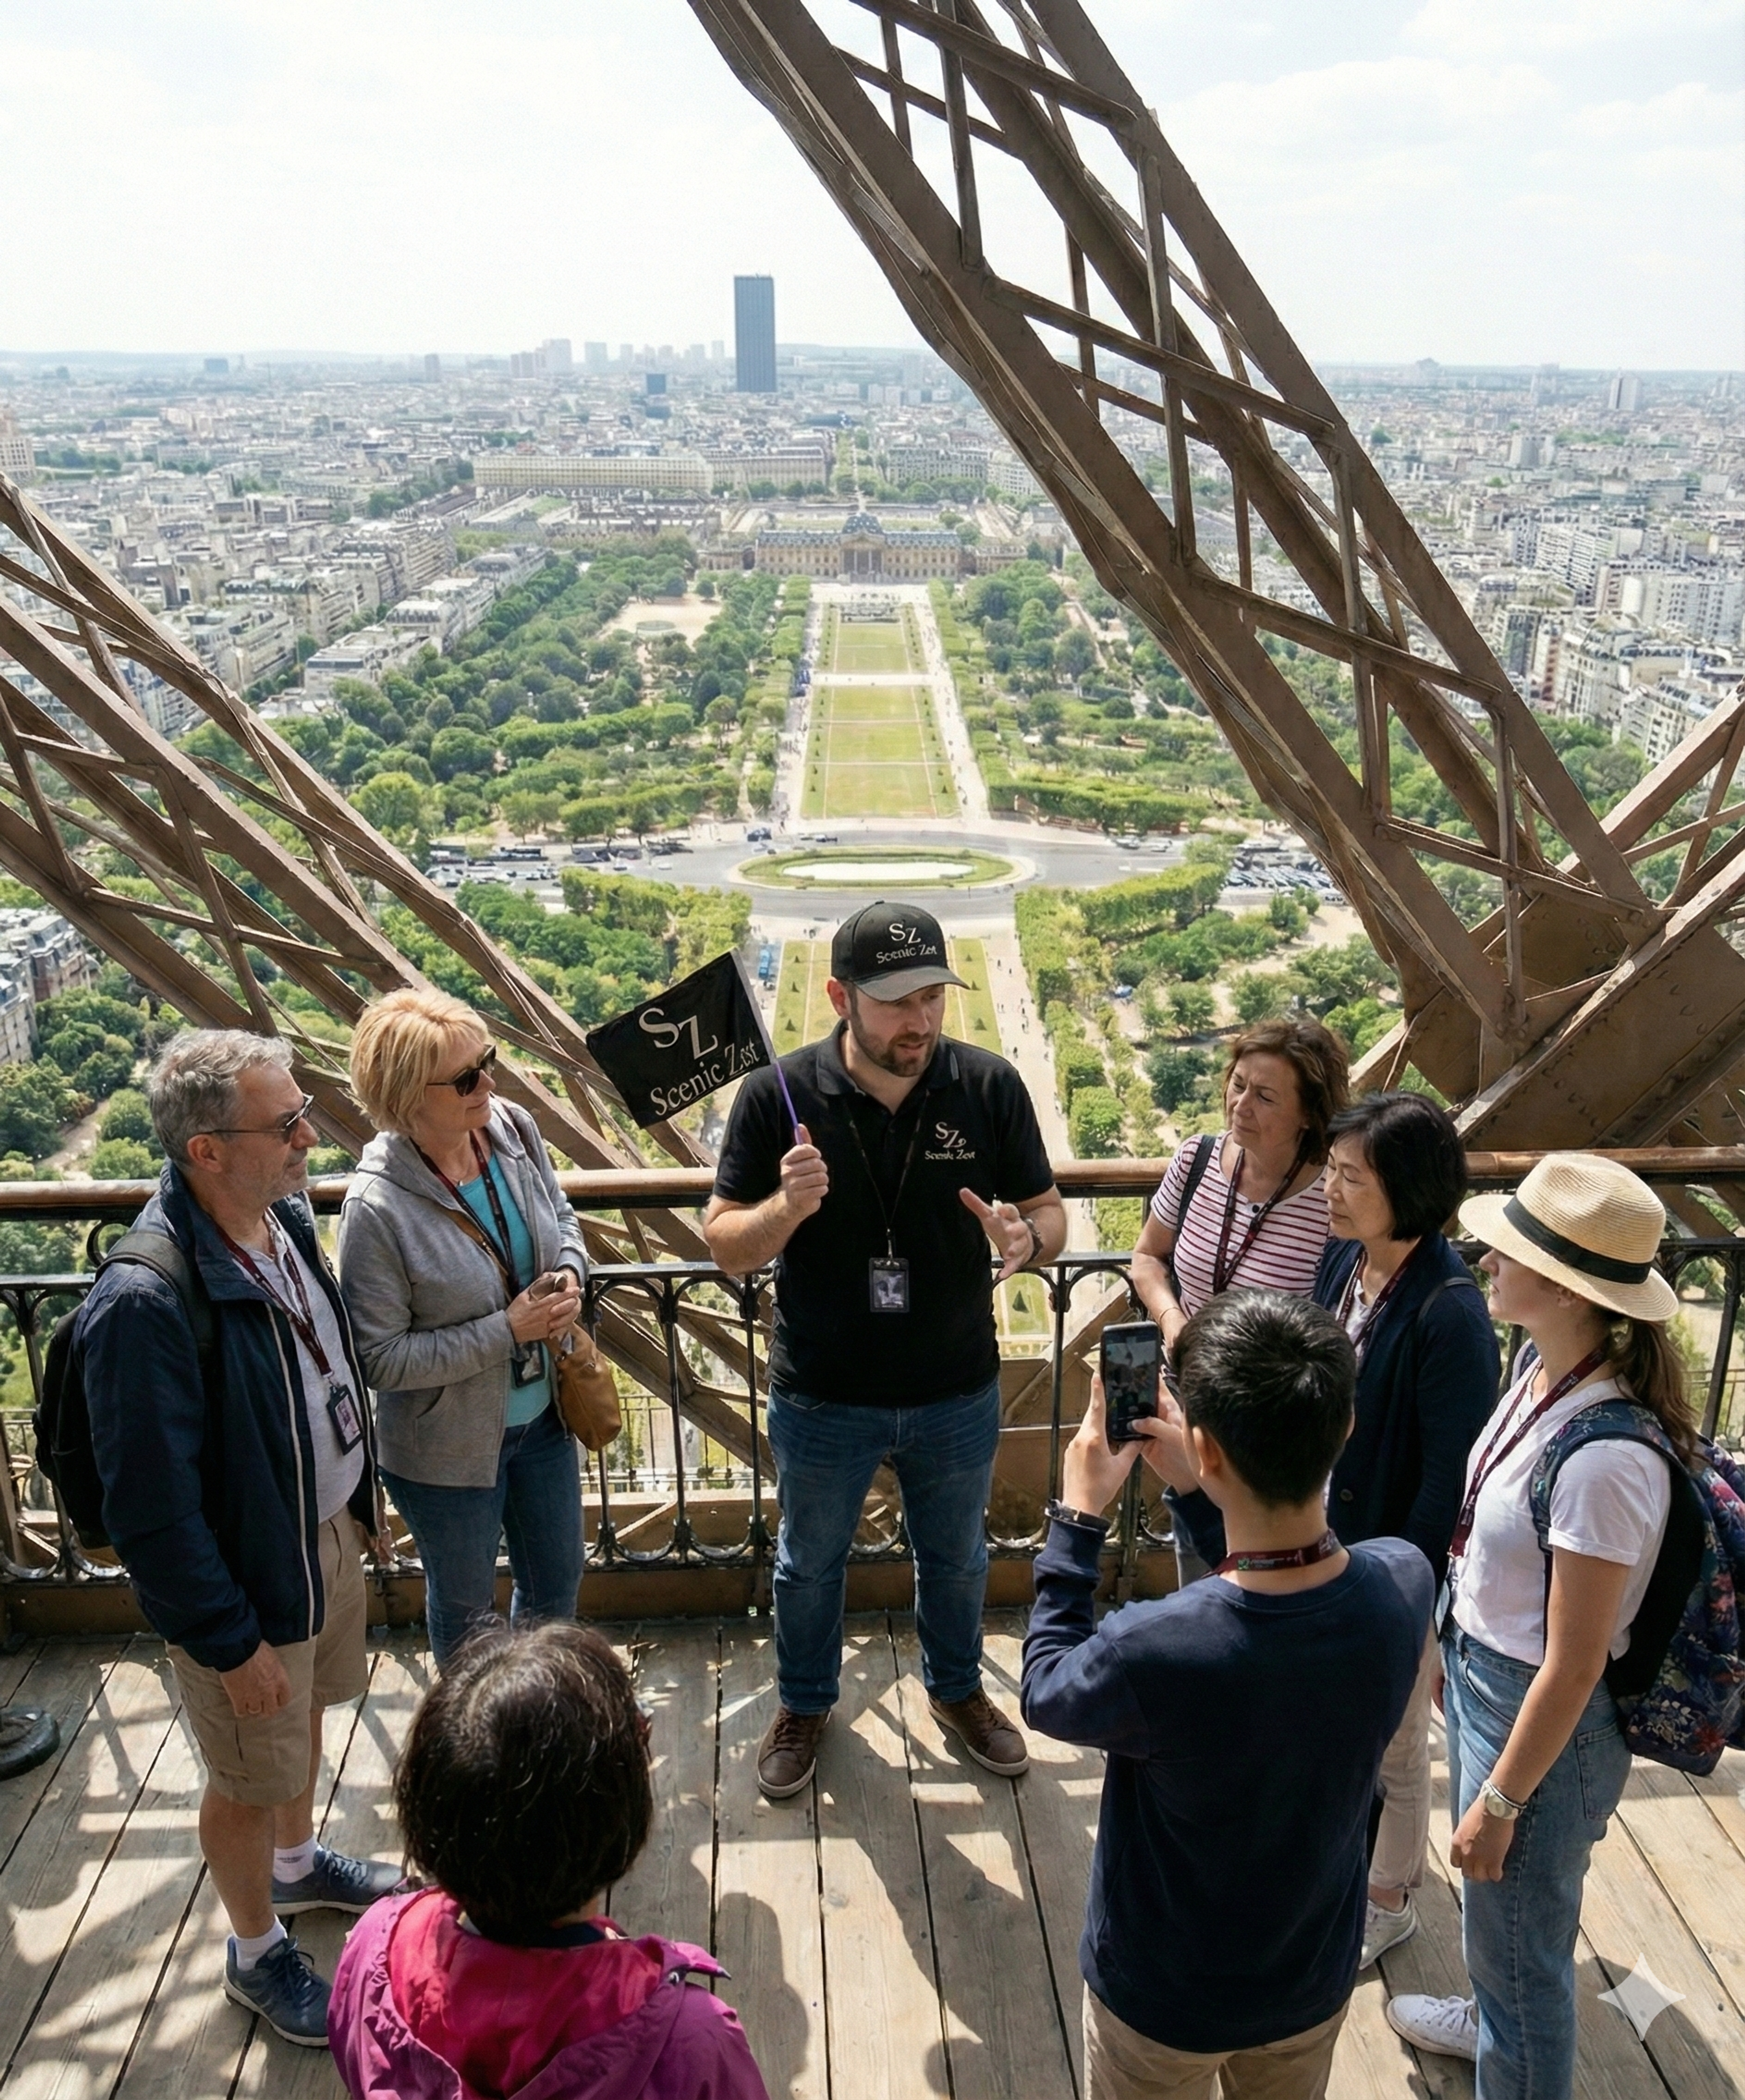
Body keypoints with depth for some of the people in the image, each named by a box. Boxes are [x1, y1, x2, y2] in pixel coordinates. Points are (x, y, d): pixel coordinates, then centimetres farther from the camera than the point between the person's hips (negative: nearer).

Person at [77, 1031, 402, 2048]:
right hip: (247, 1582, -7)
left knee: (306, 1721, 30)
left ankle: (297, 1863, 57)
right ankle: (257, 1952, 43)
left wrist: (360, 1496, 16)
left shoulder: (286, 1216, -10)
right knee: (250, 1777, 17)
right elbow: (154, 1510, -26)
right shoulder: (146, 1303, -34)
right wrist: (231, 1642, -19)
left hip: (328, 1532, 7)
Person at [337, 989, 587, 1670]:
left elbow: (562, 1219, 7)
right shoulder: (378, 1207, -29)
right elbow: (381, 1358, -24)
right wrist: (508, 1330, -26)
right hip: (446, 1450, -5)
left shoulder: (513, 1129, -13)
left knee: (558, 1585, 25)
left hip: (541, 1417, 6)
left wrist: (570, 1276, -14)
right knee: (465, 1607, 21)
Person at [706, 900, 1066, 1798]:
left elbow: (1051, 1215, -5)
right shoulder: (778, 1095, -17)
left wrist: (1025, 1237, -29)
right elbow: (724, 1246, -12)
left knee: (956, 1560, 25)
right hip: (822, 1402, -1)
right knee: (810, 1564, 23)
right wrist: (787, 1207, -33)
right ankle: (804, 1704, 50)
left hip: (958, 1397, 1)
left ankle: (958, 1690, 54)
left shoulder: (990, 1087, -14)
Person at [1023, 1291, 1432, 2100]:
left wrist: (1077, 1516, -10)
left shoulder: (1152, 1650, -39)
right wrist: (1195, 1471, -2)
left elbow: (1046, 1691, -16)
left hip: (1163, 2000, -3)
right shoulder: (1404, 1583, -26)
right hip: (1315, 1980, 3)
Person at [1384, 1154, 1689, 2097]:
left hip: (1542, 1717, -9)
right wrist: (1458, 1645, 18)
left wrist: (1501, 1802, -15)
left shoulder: (1603, 1457, -35)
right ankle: (1494, 2018, 61)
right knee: (1489, 1906, 33)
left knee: (1517, 1936, 16)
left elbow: (1573, 1669, -25)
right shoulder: (1541, 1366, -9)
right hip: (1480, 1672, 9)